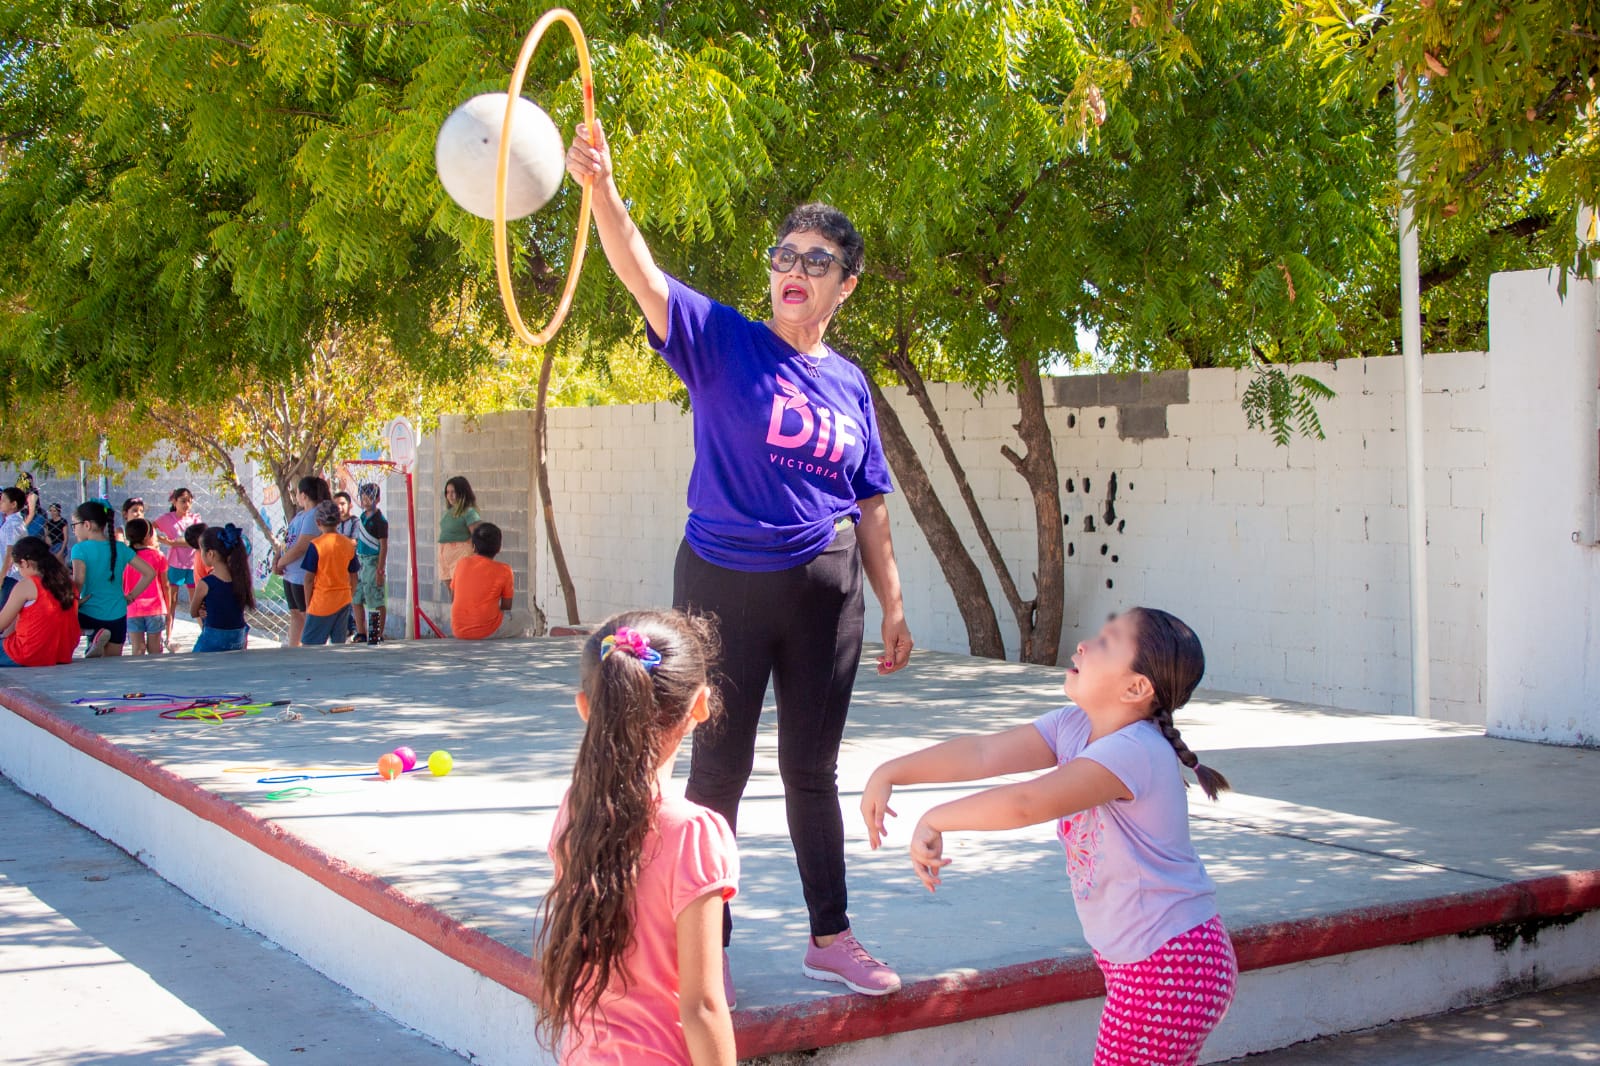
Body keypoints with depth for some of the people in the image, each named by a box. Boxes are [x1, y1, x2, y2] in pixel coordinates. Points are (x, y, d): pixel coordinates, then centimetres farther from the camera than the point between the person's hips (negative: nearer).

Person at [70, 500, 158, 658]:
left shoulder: (80, 549, -9)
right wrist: (131, 596, 9)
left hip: (89, 616, -5)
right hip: (117, 616, 5)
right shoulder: (121, 548, 5)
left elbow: (78, 581, -23)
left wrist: (74, 601, -9)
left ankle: (94, 634, -8)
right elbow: (149, 573, 5)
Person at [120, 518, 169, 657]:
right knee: (154, 649, 7)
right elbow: (165, 585, 2)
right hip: (155, 609, -1)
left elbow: (121, 585, 3)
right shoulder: (158, 556, -4)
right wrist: (167, 609, 12)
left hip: (132, 609, 1)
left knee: (137, 649, 2)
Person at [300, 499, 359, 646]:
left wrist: (307, 604, -1)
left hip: (322, 602, -5)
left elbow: (309, 578, -10)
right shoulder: (349, 544, 3)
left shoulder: (316, 545, -12)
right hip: (344, 600, 5)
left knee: (309, 644, -1)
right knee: (339, 644, 10)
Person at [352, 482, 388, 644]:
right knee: (356, 599, 12)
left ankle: (378, 635, 1)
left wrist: (380, 570, -19)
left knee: (377, 601, -4)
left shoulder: (380, 520, -11)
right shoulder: (362, 517, 12)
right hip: (360, 561, 9)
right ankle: (361, 633, 21)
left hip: (374, 562, -9)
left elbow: (383, 546, -14)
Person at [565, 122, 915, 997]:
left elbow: (869, 503, 11)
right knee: (720, 767, 6)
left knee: (813, 768, 14)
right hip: (724, 581, -3)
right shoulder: (724, 344, -5)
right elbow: (643, 277, -22)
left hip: (824, 589, 3)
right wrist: (601, 187, -38)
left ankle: (830, 936, 28)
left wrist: (893, 605, 11)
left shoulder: (849, 384, 6)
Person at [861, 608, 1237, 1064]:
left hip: (1170, 969, -9)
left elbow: (1023, 804, -35)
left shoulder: (1134, 753, -26)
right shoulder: (1074, 727, 2)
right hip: (1129, 959, 9)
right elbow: (983, 753, -3)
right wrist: (890, 773, -12)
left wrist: (936, 821, -25)